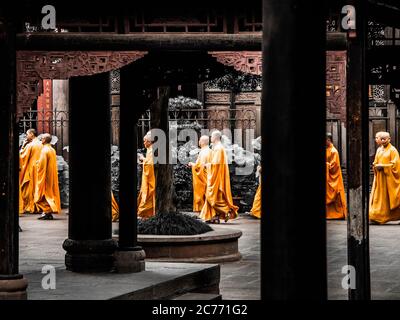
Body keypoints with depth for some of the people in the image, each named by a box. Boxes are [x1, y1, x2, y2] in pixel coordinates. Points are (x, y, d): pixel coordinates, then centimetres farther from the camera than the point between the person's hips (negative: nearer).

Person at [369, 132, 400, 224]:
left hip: (388, 177, -6)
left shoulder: (392, 150, -6)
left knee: (387, 198, -3)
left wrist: (382, 166, -17)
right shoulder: (379, 150, 14)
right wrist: (375, 165, -2)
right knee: (378, 197, 1)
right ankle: (376, 217, 1)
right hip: (379, 177, 6)